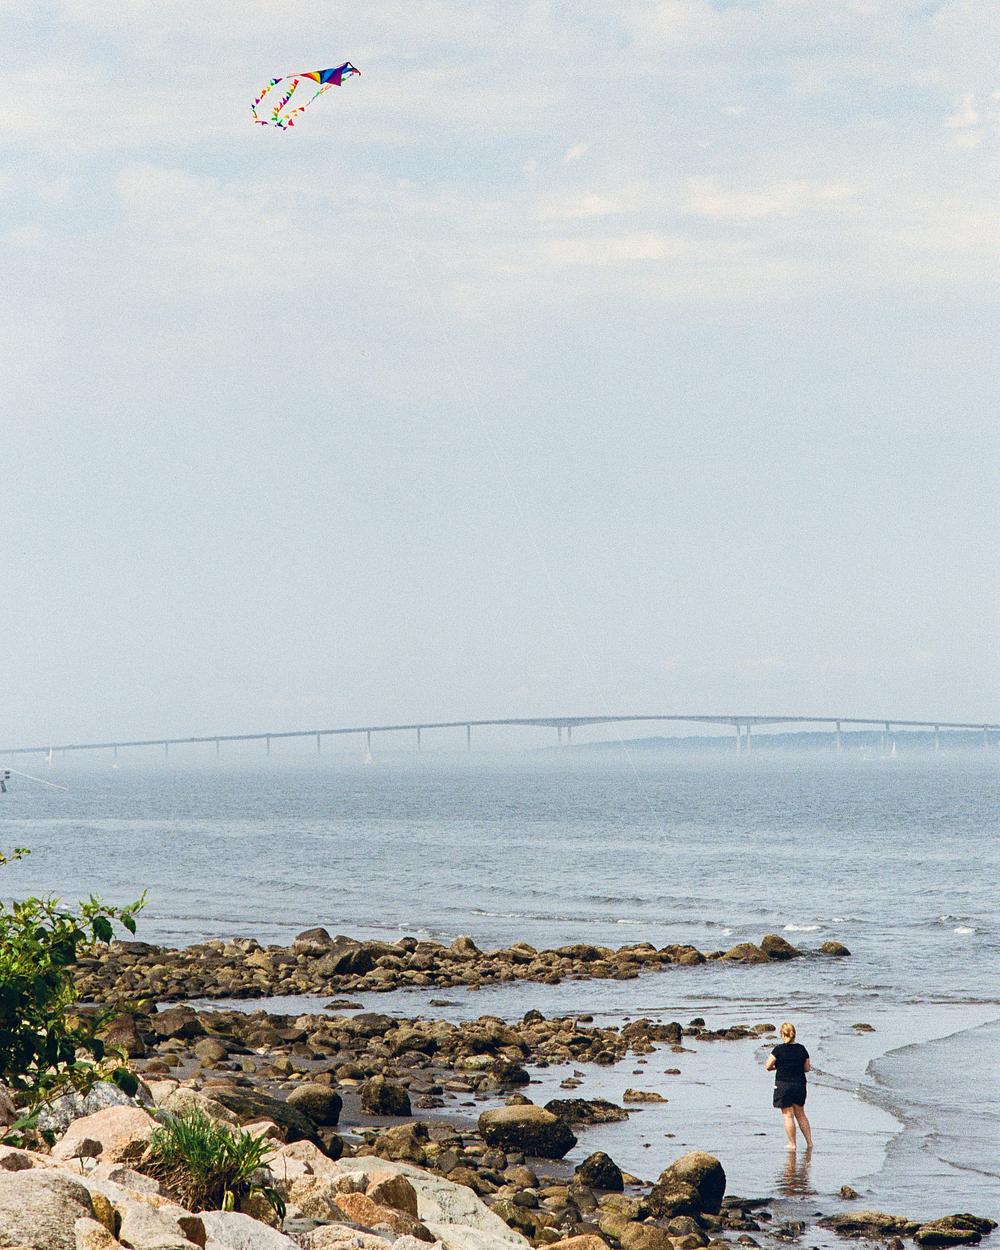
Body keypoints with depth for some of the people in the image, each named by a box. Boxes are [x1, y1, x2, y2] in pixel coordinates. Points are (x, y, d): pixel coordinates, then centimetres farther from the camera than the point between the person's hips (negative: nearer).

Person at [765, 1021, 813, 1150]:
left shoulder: (779, 1049, -12)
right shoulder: (801, 1049, 1)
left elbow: (768, 1066, -9)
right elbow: (807, 1068, 7)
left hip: (784, 1085, -4)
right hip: (800, 1085, 4)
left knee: (788, 1115, 3)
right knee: (800, 1114, 17)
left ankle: (792, 1144, 5)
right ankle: (809, 1142, 18)